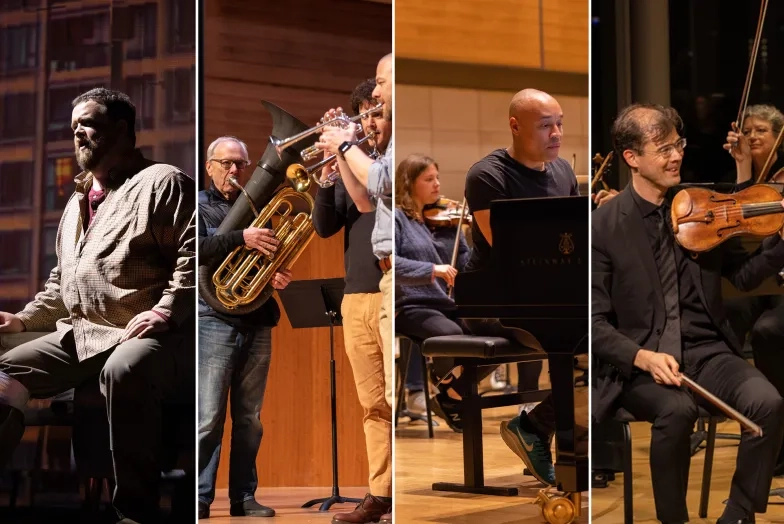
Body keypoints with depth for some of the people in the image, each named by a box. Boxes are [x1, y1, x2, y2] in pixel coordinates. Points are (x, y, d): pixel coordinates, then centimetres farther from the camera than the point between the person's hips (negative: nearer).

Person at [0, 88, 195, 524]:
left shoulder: (161, 181, 0)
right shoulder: (78, 199, 27)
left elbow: (194, 252, -11)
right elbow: (62, 279, 34)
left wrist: (166, 311, -22)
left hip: (147, 334, -8)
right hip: (81, 333, 8)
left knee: (124, 371, -40)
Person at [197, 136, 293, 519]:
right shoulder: (198, 205, 4)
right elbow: (195, 248, -14)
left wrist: (280, 276, -1)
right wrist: (241, 238, -24)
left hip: (258, 322, 5)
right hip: (216, 321, -5)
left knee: (250, 419, 7)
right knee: (208, 418, -7)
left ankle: (244, 497, 13)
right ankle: (199, 499, -4)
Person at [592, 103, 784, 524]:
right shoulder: (603, 227, -5)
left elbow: (744, 277, 11)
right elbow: (595, 323, -7)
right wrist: (643, 357, -23)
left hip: (705, 351, 4)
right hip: (638, 364, -3)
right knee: (677, 410, -34)